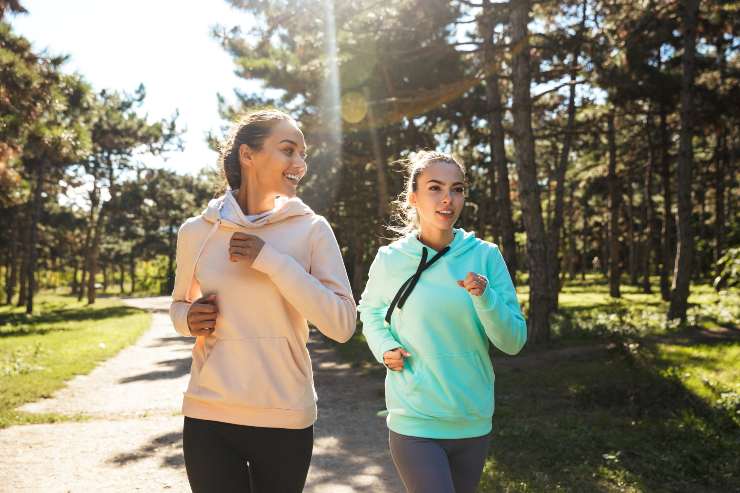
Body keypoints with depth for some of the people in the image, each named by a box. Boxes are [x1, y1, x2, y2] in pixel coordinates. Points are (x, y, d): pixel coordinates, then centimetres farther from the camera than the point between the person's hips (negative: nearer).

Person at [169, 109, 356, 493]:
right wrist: (189, 320, -7)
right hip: (208, 418, 1)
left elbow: (342, 325, -13)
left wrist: (271, 259, -19)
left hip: (286, 421, -1)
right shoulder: (196, 231, 1)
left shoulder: (311, 229, -5)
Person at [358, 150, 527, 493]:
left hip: (474, 422, 3)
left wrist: (484, 297, -22)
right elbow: (370, 312, 14)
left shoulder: (485, 256, -5)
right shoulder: (390, 259, -6)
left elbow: (514, 342, -6)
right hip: (415, 422, -2)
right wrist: (384, 347, -4)